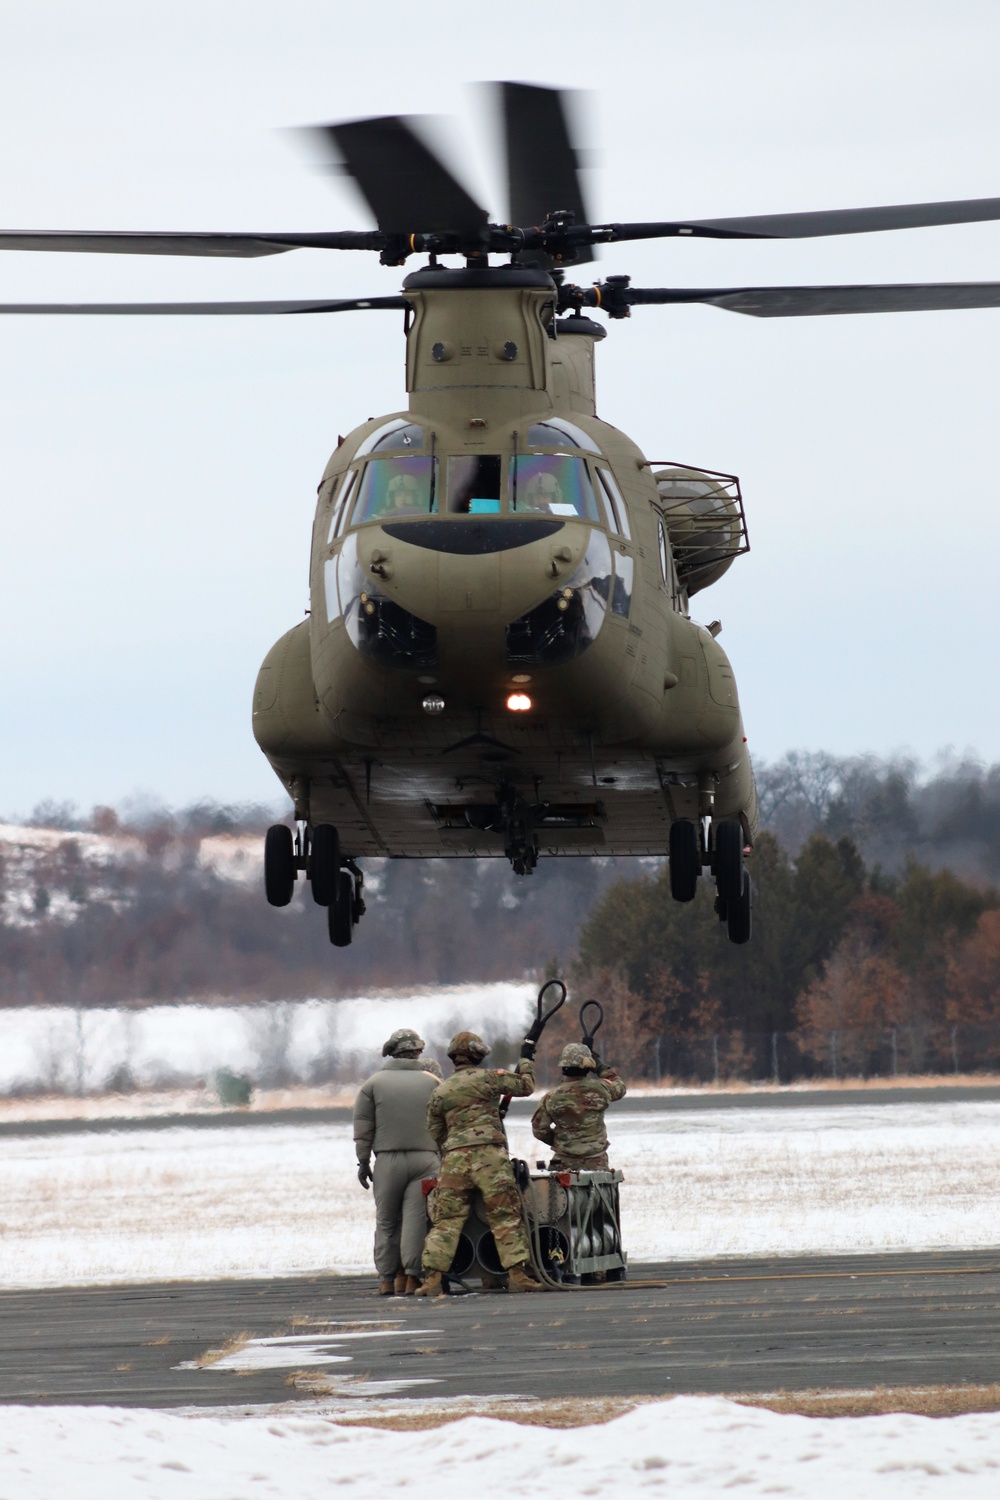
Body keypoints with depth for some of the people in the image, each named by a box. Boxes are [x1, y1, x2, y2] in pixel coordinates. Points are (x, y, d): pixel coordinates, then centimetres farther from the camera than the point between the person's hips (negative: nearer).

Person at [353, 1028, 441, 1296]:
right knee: (416, 1219, -3)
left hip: (388, 1160, 0)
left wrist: (363, 1161, 8)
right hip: (425, 1159, 0)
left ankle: (387, 1279, 6)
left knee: (386, 1221, 7)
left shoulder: (374, 1083, 5)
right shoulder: (432, 1083, 6)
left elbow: (363, 1126, 4)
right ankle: (411, 1276, -9)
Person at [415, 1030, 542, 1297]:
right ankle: (517, 1274, -4)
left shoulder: (440, 1092, 13)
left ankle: (432, 1278, -5)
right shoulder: (487, 1077, 2)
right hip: (489, 1154, -3)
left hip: (453, 1156, 3)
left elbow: (435, 1133, 18)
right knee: (505, 1216, 1)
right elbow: (525, 1086, 12)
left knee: (446, 1220, 3)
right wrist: (526, 1060, 28)